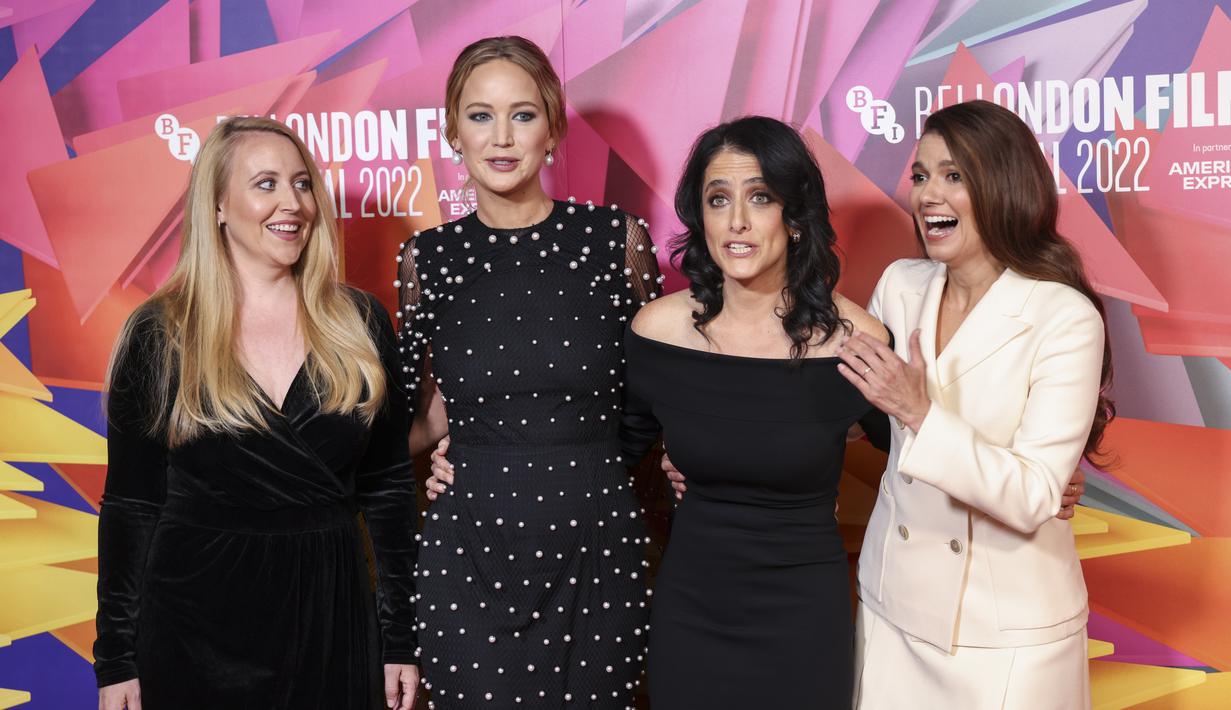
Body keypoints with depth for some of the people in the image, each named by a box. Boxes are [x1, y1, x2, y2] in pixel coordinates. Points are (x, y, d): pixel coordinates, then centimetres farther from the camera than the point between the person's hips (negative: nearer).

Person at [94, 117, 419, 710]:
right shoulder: (158, 336, -3)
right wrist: (117, 661, 0)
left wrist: (399, 637, 2)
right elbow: (130, 504, 0)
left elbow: (388, 487, 3)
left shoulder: (359, 323, 0)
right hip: (198, 623, -1)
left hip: (332, 616, 1)